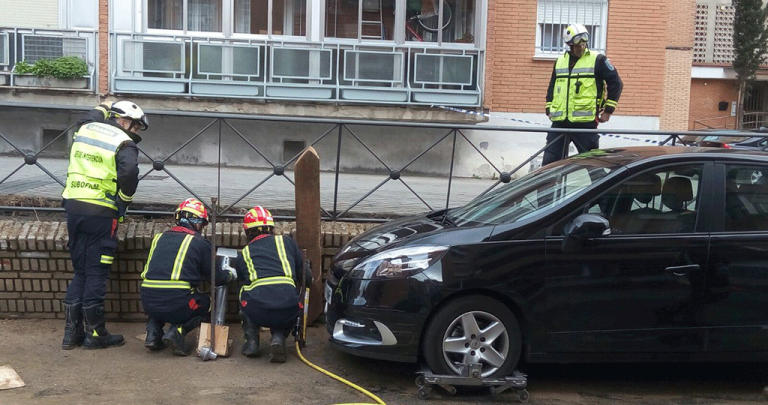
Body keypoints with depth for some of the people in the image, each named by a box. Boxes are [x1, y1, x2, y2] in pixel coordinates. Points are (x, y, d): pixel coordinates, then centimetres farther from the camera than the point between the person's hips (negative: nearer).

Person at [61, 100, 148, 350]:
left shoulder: (85, 129, 11)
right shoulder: (123, 143, -8)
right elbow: (129, 172, -24)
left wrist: (105, 107, 43)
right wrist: (125, 199, -9)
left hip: (73, 207, 7)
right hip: (100, 214, -6)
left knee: (80, 271, 15)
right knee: (96, 273, 2)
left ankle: (72, 332, 18)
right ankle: (95, 334, 9)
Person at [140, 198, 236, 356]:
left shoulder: (159, 238, 16)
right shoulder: (200, 243, 2)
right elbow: (217, 277, 10)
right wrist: (230, 275, 34)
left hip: (148, 303, 5)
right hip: (176, 305, -5)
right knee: (206, 301, 24)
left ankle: (153, 331, 14)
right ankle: (177, 331, -1)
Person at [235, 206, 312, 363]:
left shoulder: (243, 254, 20)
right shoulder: (286, 242, 19)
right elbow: (307, 278, 22)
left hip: (257, 313, 1)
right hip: (288, 314, 0)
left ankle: (251, 341, 20)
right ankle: (278, 339, 6)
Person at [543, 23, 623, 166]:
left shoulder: (597, 60, -1)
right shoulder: (560, 62, 14)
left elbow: (616, 83, 1)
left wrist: (608, 110, -1)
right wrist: (549, 110, 18)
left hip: (585, 122, -4)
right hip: (559, 122, 5)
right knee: (549, 162, 4)